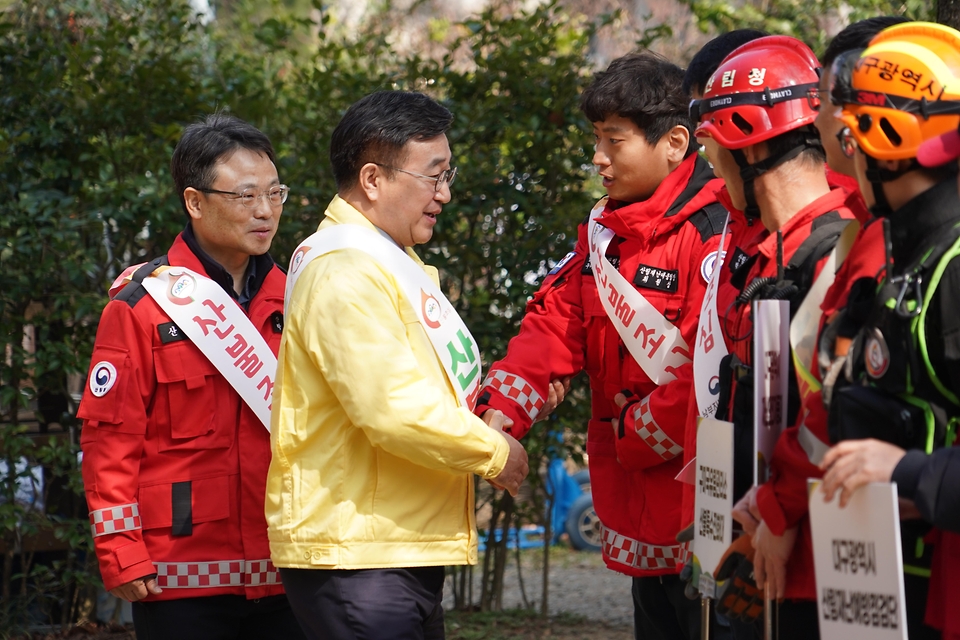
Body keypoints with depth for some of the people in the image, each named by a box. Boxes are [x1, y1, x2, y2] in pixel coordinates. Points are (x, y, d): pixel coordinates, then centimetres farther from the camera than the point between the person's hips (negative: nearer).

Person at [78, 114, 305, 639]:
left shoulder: (292, 305, 12)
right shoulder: (141, 306, -3)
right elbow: (110, 438, -6)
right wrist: (122, 555, -11)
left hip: (282, 577, 5)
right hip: (183, 582, -4)